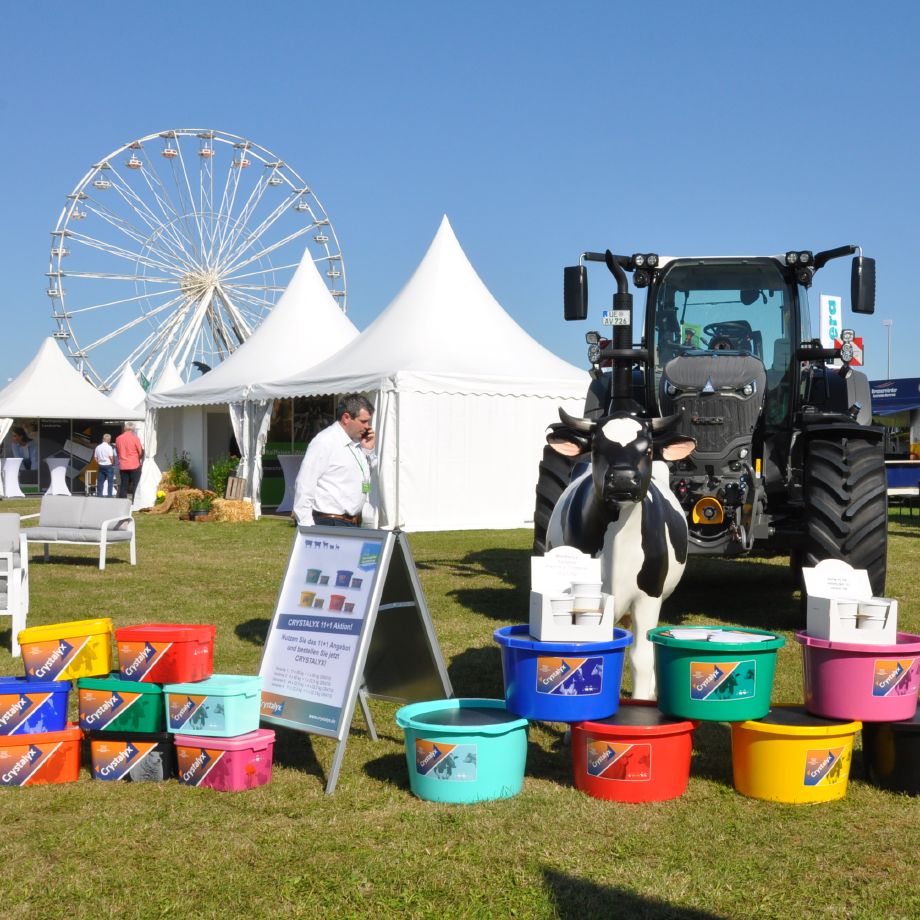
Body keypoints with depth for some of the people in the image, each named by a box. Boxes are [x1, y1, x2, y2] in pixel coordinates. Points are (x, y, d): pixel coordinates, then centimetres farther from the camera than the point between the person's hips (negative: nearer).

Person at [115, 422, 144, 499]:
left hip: (123, 466, 4)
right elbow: (140, 452, -7)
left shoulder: (118, 438, 3)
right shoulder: (135, 438, -10)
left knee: (123, 485, 7)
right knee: (136, 485, 1)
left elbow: (117, 452, 15)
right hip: (134, 465, -4)